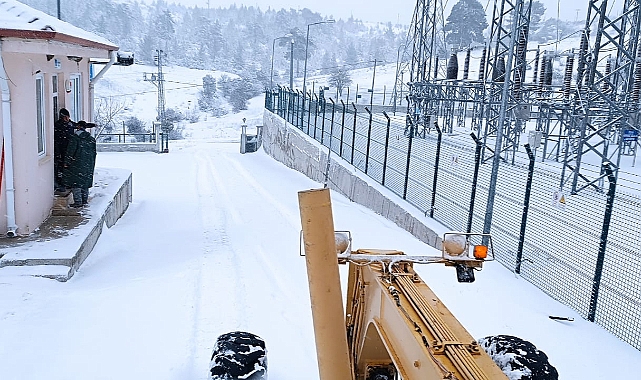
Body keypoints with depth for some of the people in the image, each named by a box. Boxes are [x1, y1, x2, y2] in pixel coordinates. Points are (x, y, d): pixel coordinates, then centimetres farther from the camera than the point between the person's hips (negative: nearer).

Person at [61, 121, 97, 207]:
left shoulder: (75, 137, -8)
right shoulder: (91, 139, 8)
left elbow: (70, 151, -11)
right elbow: (94, 153, 12)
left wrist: (66, 162, -5)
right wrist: (92, 164, 19)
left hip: (77, 164, -6)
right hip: (88, 165, 6)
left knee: (75, 182, -2)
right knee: (85, 182, 13)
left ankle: (78, 202, -6)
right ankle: (85, 200, 17)